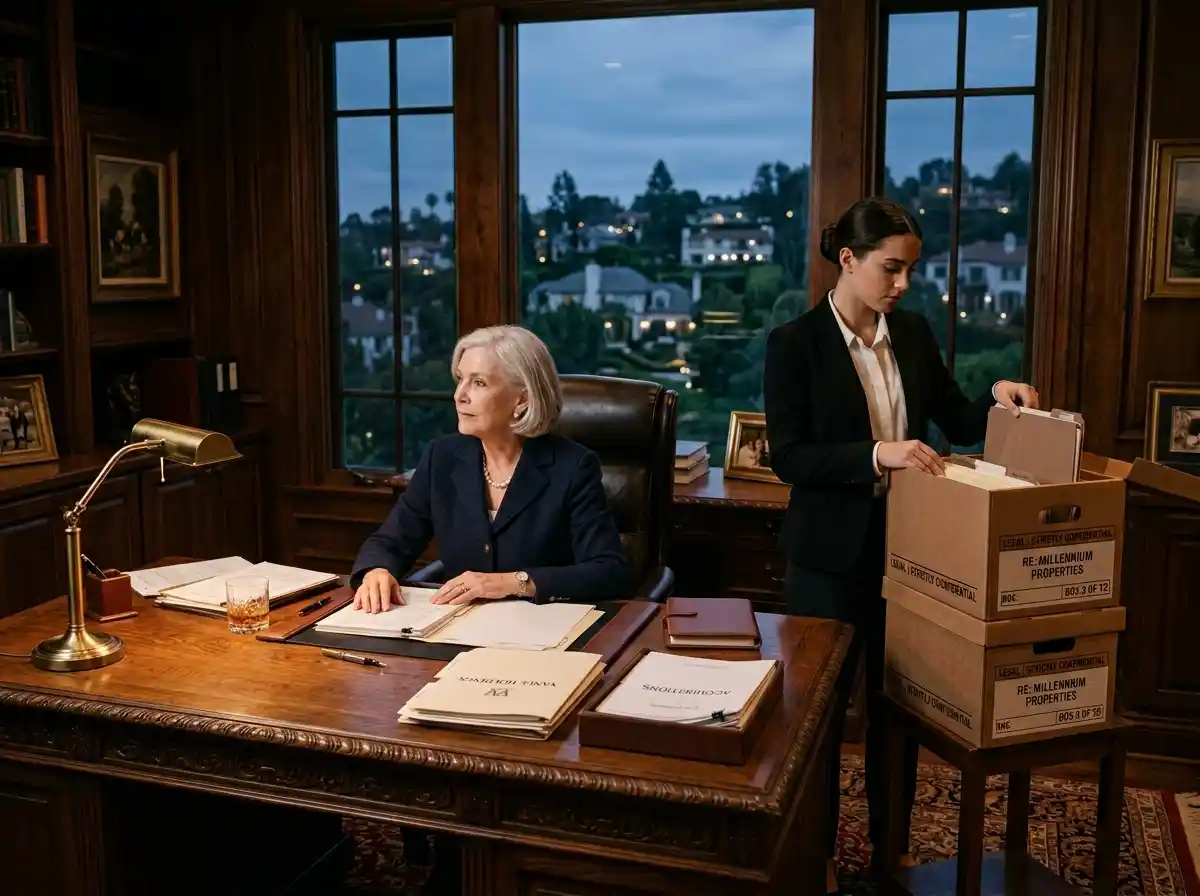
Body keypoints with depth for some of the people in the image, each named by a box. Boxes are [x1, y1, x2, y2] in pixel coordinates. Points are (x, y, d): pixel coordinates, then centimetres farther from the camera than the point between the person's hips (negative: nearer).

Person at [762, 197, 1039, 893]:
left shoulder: (914, 333, 4)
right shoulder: (795, 343, -11)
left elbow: (956, 422, 12)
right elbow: (788, 456, -17)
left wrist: (997, 401, -8)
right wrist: (876, 455, -29)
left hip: (906, 546, 5)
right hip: (832, 554, -5)